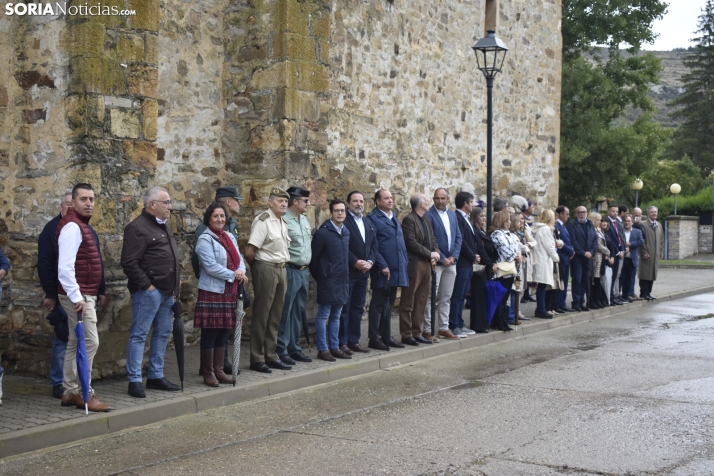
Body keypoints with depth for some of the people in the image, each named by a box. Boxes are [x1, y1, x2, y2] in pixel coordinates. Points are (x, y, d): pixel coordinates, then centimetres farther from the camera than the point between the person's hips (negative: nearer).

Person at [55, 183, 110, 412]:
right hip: (78, 296, -10)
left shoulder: (83, 226, 17)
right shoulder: (72, 226, -16)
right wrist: (76, 297, -26)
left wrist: (98, 292, 21)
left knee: (76, 343, 12)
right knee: (89, 342, -9)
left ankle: (70, 392, 18)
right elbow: (65, 267, -24)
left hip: (86, 294, 10)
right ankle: (84, 393, -3)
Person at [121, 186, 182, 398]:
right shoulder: (138, 228, -12)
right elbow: (129, 262, -18)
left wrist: (177, 281, 14)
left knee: (163, 333, 14)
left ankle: (156, 376, 23)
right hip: (148, 291, -9)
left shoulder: (164, 226, 17)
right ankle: (134, 380, 1)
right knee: (139, 334, -3)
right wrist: (146, 285, -18)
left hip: (167, 291, 9)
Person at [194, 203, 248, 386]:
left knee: (223, 333, 12)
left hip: (229, 292, 7)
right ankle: (208, 373, 8)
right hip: (212, 292, -7)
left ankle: (219, 370, 20)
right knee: (210, 333, -1)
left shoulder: (230, 237, 14)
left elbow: (239, 259, 12)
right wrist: (233, 275, -16)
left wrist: (241, 271, -10)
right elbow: (211, 266, -18)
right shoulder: (205, 240, -10)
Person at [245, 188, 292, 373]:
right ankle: (257, 359, 7)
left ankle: (271, 356, 21)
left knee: (275, 316, 13)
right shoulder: (263, 221, -12)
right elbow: (249, 252, -16)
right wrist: (257, 268, -1)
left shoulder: (282, 222, 14)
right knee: (261, 316, 0)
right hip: (266, 269, -8)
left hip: (281, 269, 8)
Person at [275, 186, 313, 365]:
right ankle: (281, 350, 4)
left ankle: (294, 348, 20)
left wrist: (307, 267, 16)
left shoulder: (304, 219, 13)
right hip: (290, 271, -8)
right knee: (285, 312, -3)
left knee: (298, 312, 12)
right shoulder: (283, 220, -14)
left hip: (304, 271, 8)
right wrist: (282, 268, -15)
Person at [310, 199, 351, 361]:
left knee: (336, 316, 14)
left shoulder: (346, 232, 10)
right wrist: (319, 276, -3)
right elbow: (313, 257, -9)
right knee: (323, 316, 1)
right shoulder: (323, 233, -11)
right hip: (328, 282, -7)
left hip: (342, 281, 7)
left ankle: (334, 347, 21)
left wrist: (346, 276, 13)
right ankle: (322, 350, 6)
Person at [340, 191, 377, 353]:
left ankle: (354, 341, 18)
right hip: (347, 271, -7)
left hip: (363, 272, 7)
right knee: (344, 308, -1)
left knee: (358, 308, 11)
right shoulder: (343, 221, -8)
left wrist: (370, 261, -3)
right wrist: (356, 262, -17)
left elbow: (374, 244, 12)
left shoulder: (368, 222, 16)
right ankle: (342, 343, 3)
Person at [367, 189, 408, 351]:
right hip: (382, 270, -8)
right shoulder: (373, 219, -9)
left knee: (389, 304, 14)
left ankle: (386, 335, 22)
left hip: (396, 269, 8)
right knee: (378, 305, -1)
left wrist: (405, 262, 12)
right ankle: (374, 338, 4)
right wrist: (382, 266, -17)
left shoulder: (394, 218, 17)